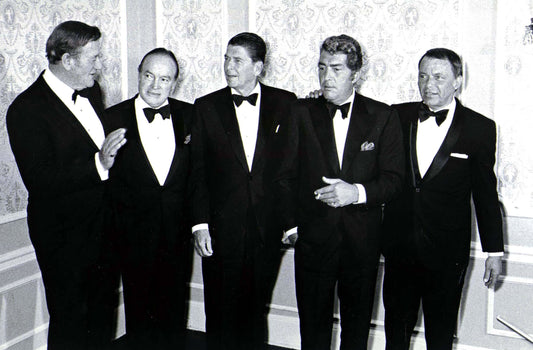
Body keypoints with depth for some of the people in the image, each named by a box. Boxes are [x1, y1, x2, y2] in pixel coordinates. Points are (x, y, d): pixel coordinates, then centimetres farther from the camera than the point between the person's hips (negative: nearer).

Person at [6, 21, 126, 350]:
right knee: (70, 322, 9)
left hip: (103, 226, 7)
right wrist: (98, 164, -33)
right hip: (64, 236, -7)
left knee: (104, 311, 21)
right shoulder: (26, 109, -19)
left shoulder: (91, 91, 4)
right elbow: (40, 180, -25)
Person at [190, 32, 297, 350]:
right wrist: (200, 224, -5)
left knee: (255, 311, 12)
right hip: (222, 231, 0)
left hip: (268, 229, 0)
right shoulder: (207, 107, 3)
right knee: (221, 314, 7)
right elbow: (198, 171, 2)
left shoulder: (285, 103, 2)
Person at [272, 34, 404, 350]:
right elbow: (284, 176, 5)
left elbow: (393, 179, -2)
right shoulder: (301, 114, 2)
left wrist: (357, 192, -20)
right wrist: (292, 224, -3)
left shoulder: (382, 117, 1)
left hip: (363, 242, 0)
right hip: (313, 239, 0)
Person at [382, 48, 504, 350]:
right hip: (399, 248, 2)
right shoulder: (398, 116, 2)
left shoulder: (480, 128, -3)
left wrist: (495, 251, 2)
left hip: (447, 254, -2)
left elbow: (486, 195, 0)